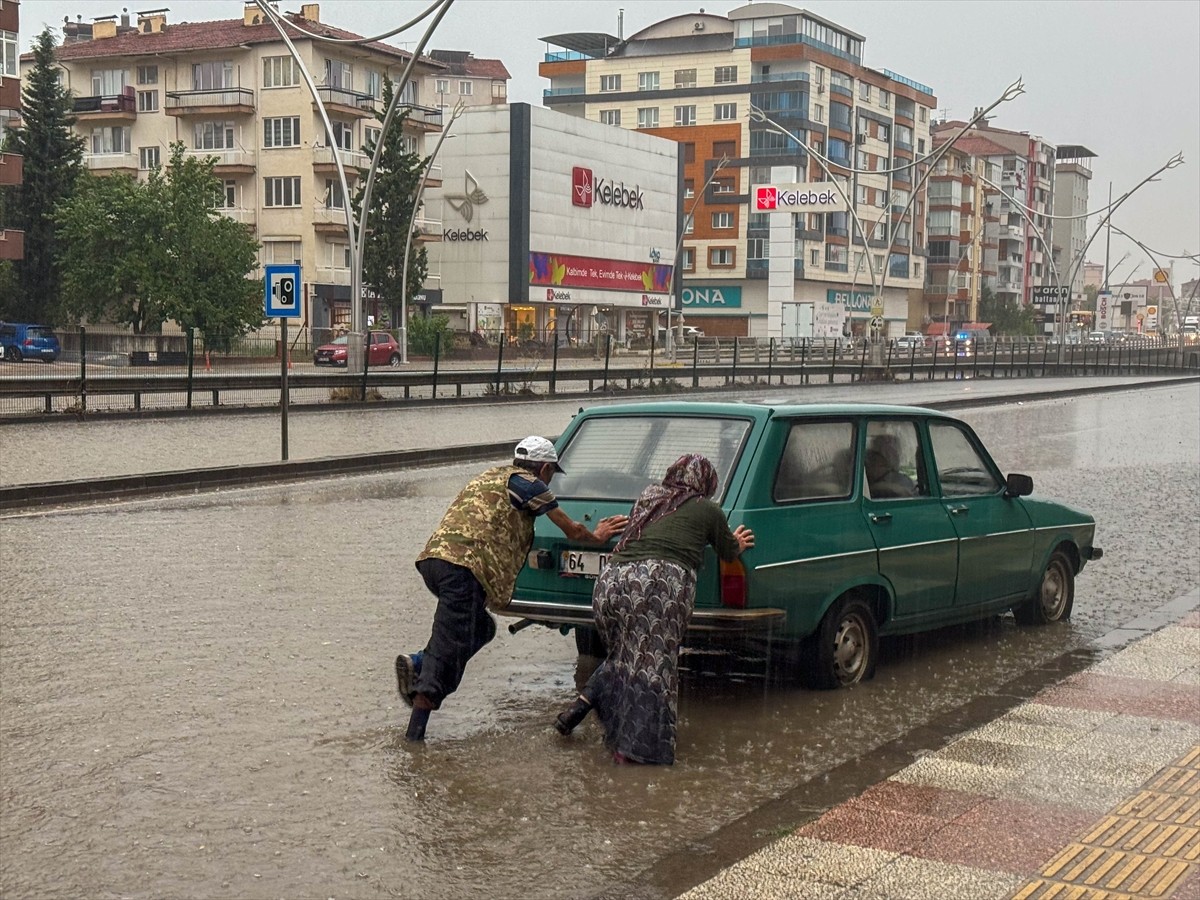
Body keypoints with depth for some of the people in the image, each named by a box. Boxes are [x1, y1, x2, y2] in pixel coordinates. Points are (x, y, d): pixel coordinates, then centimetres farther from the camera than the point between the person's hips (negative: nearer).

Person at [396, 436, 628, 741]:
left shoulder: (492, 476, 30)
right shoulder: (528, 483, 7)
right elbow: (572, 530, 15)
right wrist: (597, 537, 36)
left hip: (434, 557, 8)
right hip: (463, 565, -8)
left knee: (481, 627, 22)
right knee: (450, 650, -8)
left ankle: (417, 664, 4)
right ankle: (416, 733, -13)